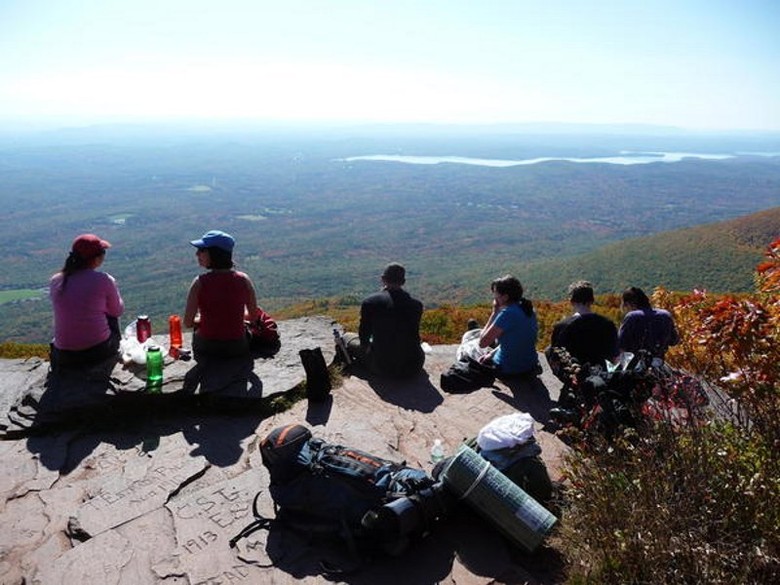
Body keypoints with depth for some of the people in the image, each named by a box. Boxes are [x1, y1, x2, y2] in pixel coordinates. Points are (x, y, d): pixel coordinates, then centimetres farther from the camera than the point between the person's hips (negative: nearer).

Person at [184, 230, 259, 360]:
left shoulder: (200, 282, -17)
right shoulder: (243, 280, -11)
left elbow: (187, 323, -11)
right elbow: (253, 314, 1)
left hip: (206, 350, -2)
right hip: (238, 348, 2)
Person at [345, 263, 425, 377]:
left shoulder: (369, 302, -10)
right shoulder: (416, 304, -4)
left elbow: (364, 338, 2)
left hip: (383, 368, -2)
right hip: (413, 368, 3)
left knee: (347, 337, 21)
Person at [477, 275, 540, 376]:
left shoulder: (507, 314, -25)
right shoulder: (528, 309, 0)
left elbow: (482, 342, -21)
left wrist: (494, 312, -16)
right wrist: (492, 353, 6)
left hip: (510, 369, -6)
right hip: (530, 365, 6)